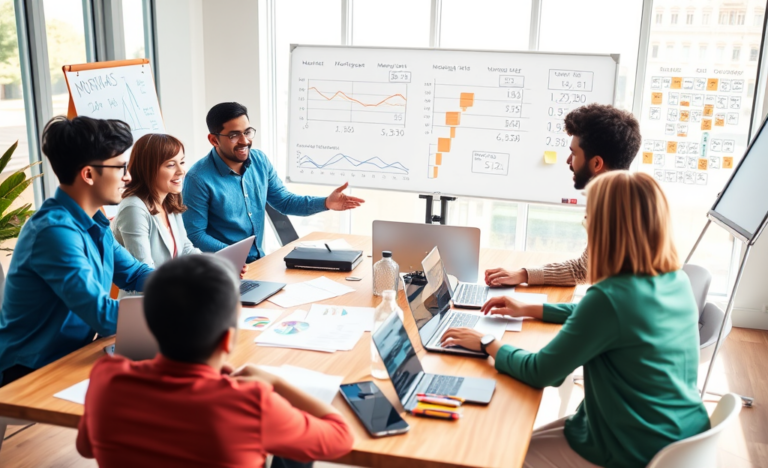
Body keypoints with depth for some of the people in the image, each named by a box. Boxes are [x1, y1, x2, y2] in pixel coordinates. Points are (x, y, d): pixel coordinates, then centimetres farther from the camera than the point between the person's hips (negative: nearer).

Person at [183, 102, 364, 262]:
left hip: (259, 259, 6)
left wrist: (326, 203, -6)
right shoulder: (199, 178, -17)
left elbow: (285, 202, 9)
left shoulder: (260, 161, 1)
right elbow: (195, 234, -13)